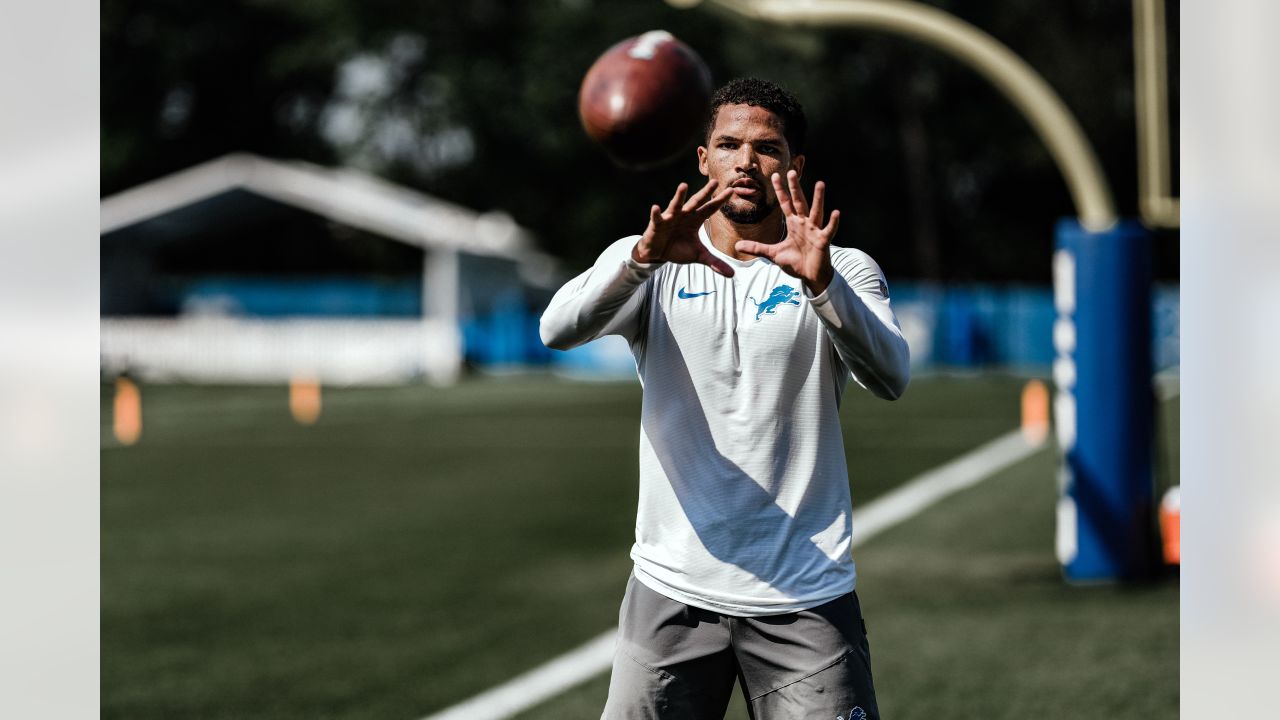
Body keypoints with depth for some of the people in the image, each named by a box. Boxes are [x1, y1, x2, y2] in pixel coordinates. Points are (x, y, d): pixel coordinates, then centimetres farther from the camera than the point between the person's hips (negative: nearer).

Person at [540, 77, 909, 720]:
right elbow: (559, 329, -14)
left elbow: (889, 377, -14)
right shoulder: (648, 262, 5)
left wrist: (822, 282, -32)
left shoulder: (844, 271, 4)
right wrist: (644, 257, -33)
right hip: (673, 589, 1)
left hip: (806, 597, 0)